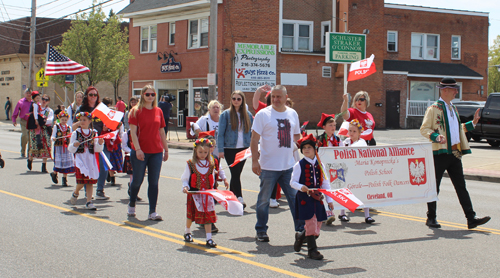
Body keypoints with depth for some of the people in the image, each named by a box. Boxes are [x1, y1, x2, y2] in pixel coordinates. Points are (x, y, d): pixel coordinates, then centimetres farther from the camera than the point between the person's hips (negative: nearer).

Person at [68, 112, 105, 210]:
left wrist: (100, 143, -14)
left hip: (91, 158, 2)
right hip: (80, 158, -2)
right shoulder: (75, 133, 4)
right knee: (82, 180, -13)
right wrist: (74, 145, -19)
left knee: (90, 181, 0)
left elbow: (97, 149, 5)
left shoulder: (94, 133, 8)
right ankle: (75, 193, 18)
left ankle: (89, 202, 6)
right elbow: (70, 149, 2)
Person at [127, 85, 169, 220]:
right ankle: (131, 204, 30)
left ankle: (152, 211, 4)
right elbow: (133, 132, -9)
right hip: (140, 152, -3)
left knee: (154, 182, 1)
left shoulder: (158, 111, 9)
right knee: (137, 180, 6)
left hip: (156, 152, 3)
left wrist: (166, 149, 14)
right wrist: (137, 149, -18)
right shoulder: (136, 111, -3)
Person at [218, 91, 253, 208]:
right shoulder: (226, 114, -2)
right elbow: (220, 133, -3)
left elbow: (251, 133, 13)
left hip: (243, 149, 4)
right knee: (235, 173, -10)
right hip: (230, 149, -3)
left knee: (236, 174, 10)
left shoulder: (248, 115, 8)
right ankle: (239, 199, -14)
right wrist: (220, 150, -10)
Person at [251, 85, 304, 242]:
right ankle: (261, 231, 18)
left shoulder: (292, 114, 10)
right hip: (268, 166, -4)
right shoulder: (263, 114, -4)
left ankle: (301, 229, 14)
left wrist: (289, 141, 3)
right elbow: (254, 139, -6)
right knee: (264, 199, 5)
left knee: (296, 198, 5)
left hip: (289, 165, 4)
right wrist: (254, 160, -12)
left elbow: (296, 135, 22)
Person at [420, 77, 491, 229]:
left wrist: (472, 123, 22)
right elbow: (424, 129, -10)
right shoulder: (433, 109, -6)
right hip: (440, 153, -7)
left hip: (455, 153, 7)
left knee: (461, 186, 3)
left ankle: (471, 218, 1)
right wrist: (436, 136, -26)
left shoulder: (453, 108, 19)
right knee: (434, 187, 3)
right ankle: (431, 218, 13)